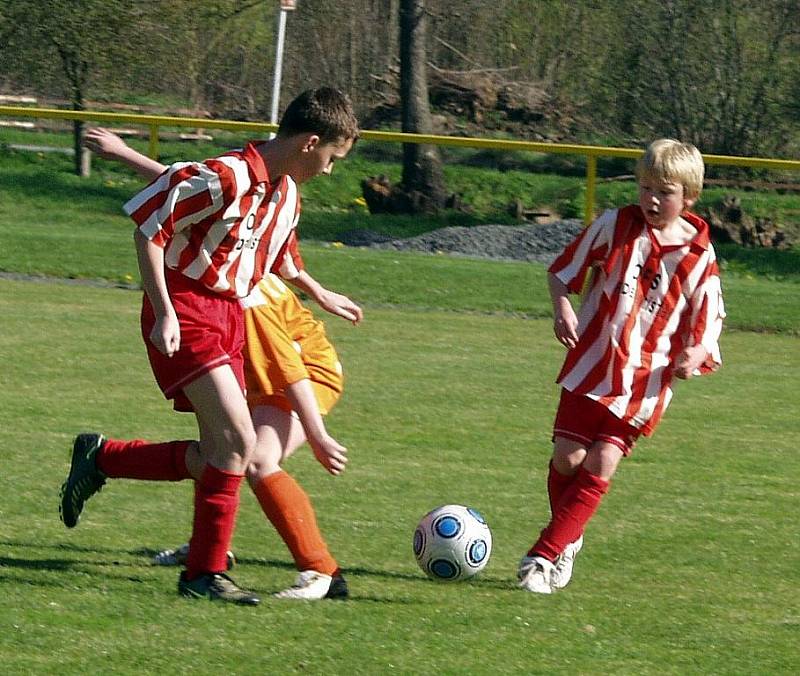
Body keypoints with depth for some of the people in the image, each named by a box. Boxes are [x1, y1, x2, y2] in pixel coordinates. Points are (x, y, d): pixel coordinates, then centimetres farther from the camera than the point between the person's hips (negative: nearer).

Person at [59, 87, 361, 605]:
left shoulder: (286, 193, 9)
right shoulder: (226, 178, -20)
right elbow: (148, 226, -17)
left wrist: (320, 295, 43)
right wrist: (164, 312, -20)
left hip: (230, 318, 9)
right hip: (188, 315, -9)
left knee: (218, 456, 6)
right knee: (238, 441, -17)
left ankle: (100, 458, 22)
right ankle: (206, 572, -7)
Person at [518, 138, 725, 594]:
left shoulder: (699, 256, -3)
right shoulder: (615, 226, -2)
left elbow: (706, 330, 2)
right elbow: (563, 271, 9)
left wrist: (695, 357, -20)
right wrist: (562, 309, -11)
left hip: (646, 381, -1)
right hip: (591, 365, 1)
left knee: (600, 467, -9)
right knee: (567, 457, -2)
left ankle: (545, 555, -6)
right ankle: (568, 540, 23)